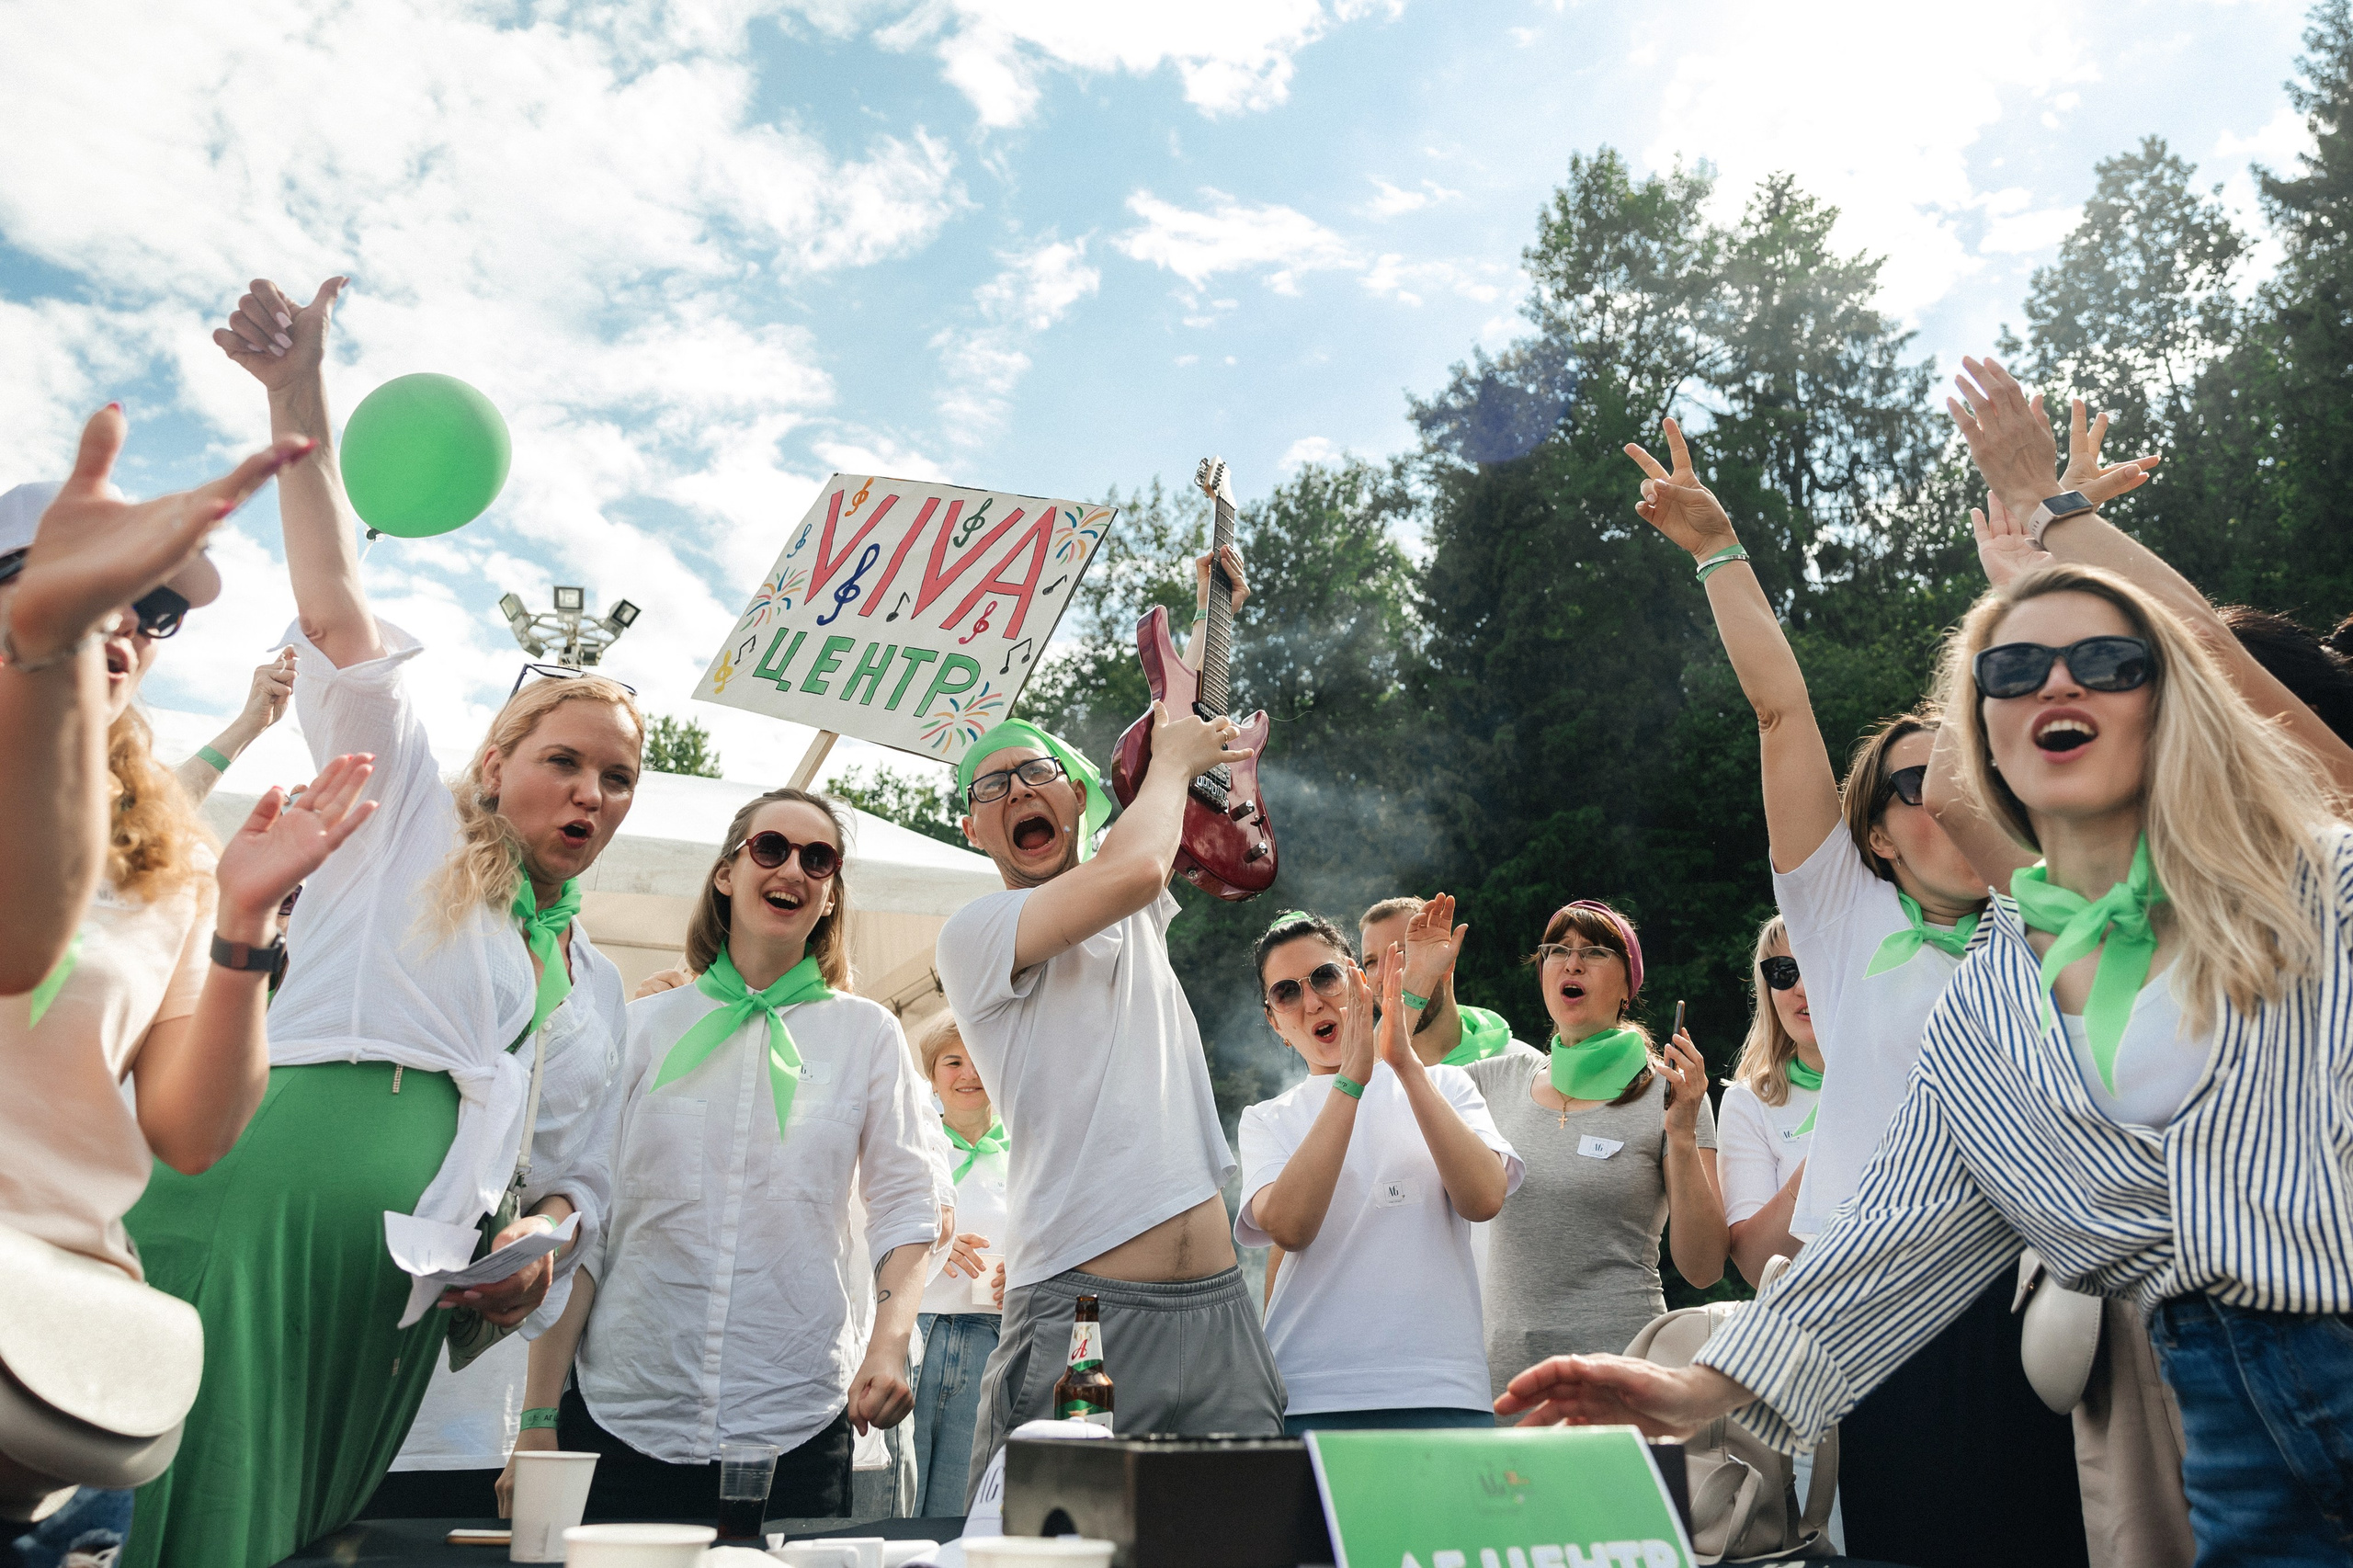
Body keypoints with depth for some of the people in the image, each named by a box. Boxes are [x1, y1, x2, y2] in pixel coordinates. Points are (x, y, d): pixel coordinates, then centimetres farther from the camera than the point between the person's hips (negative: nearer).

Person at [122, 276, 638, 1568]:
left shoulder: (595, 986, 22)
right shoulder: (408, 820, 10)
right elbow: (337, 619, -1)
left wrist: (548, 1233, -2)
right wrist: (299, 398, -9)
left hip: (402, 1294, 5)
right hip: (252, 1210, -5)